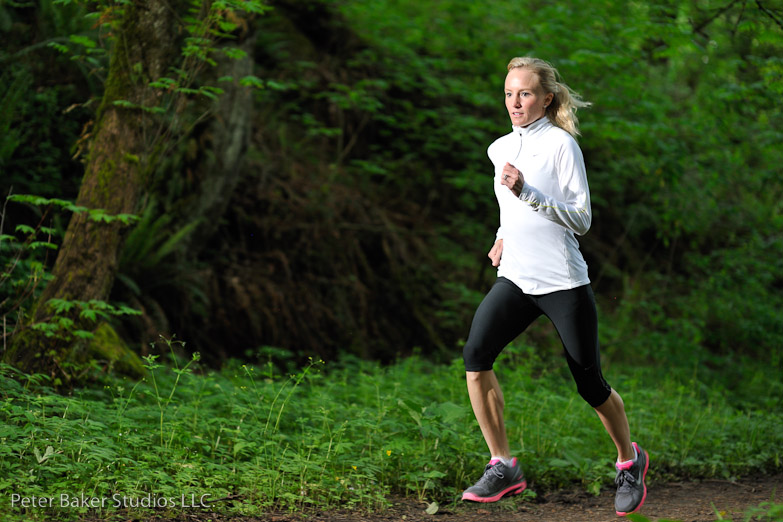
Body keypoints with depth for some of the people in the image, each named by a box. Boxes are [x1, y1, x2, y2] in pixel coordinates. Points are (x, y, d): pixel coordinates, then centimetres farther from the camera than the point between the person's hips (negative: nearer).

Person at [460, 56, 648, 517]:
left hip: (564, 282, -5)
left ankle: (630, 461, 29)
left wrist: (526, 193, -20)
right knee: (476, 355, -18)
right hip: (516, 279, 5)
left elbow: (582, 219, -12)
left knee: (590, 383, 2)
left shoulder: (561, 144, -7)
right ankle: (503, 467, -9)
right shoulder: (500, 149, 12)